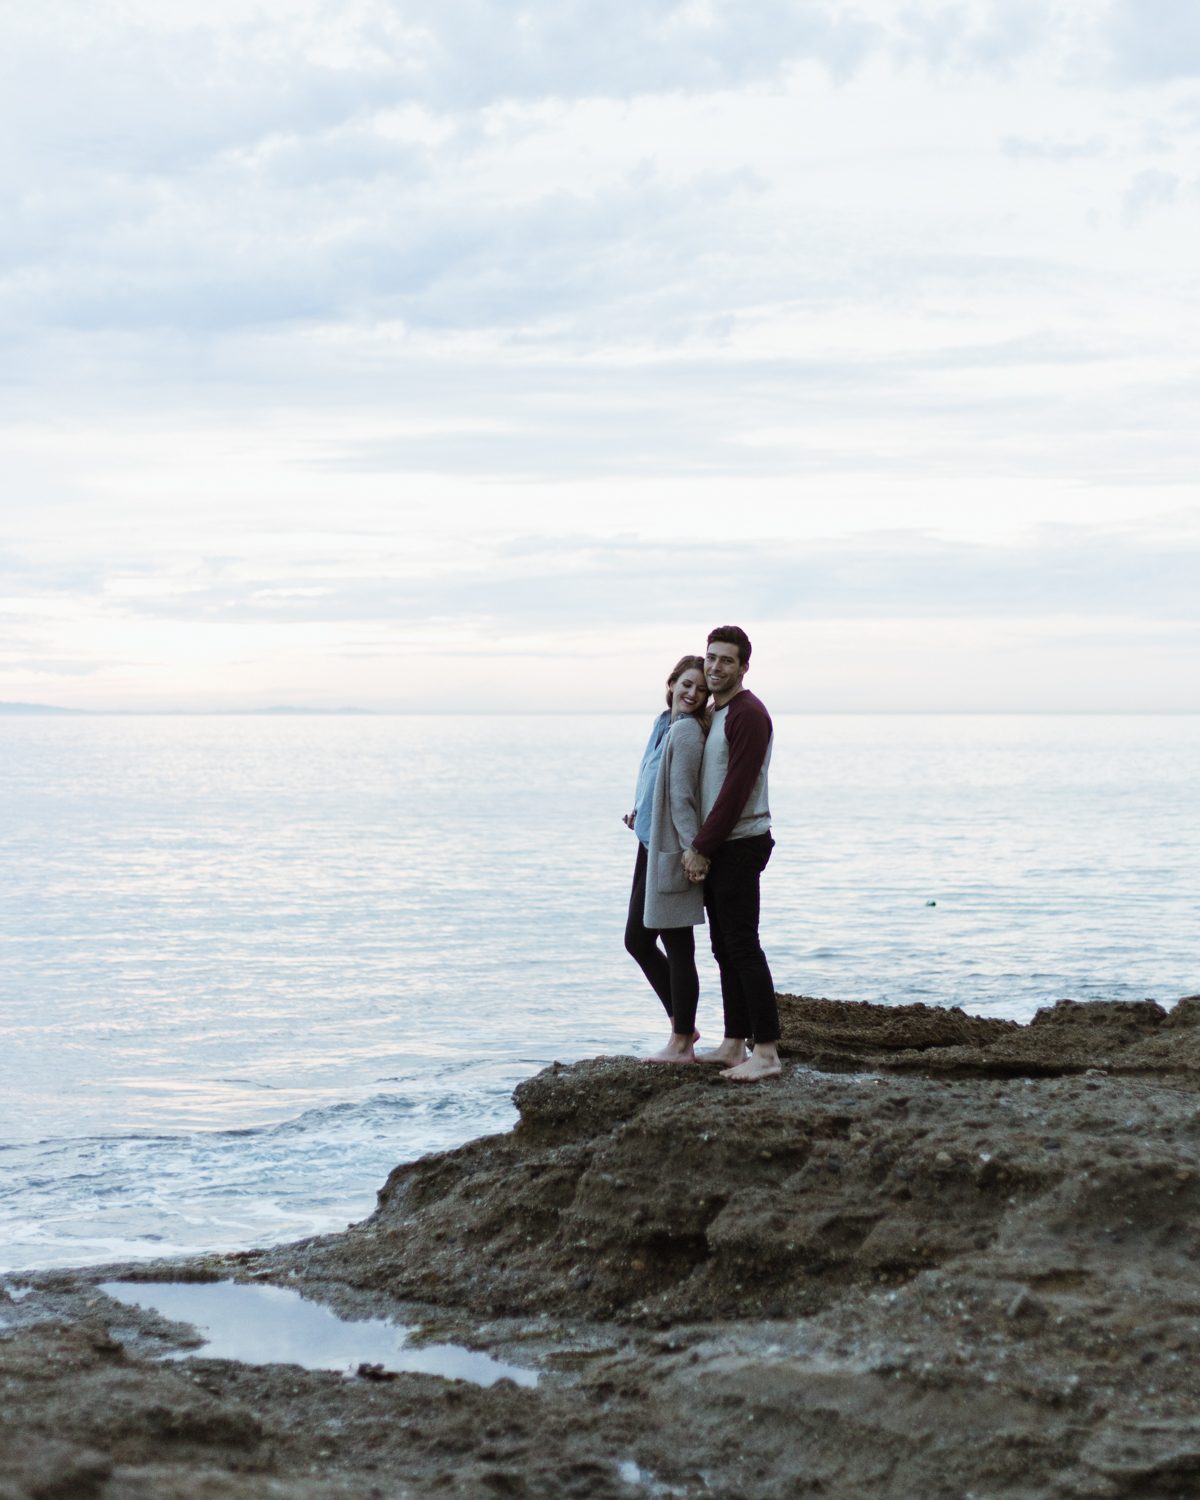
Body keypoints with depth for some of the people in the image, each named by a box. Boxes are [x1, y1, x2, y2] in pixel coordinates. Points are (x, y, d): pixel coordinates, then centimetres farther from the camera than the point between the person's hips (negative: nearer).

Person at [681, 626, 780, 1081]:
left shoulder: (748, 714, -14)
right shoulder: (712, 714, 17)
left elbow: (736, 789, -19)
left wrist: (701, 848, -17)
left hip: (740, 846, -10)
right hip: (716, 849, 10)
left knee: (742, 946, -11)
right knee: (725, 948, 11)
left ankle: (766, 1053, -11)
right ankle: (734, 1045, 17)